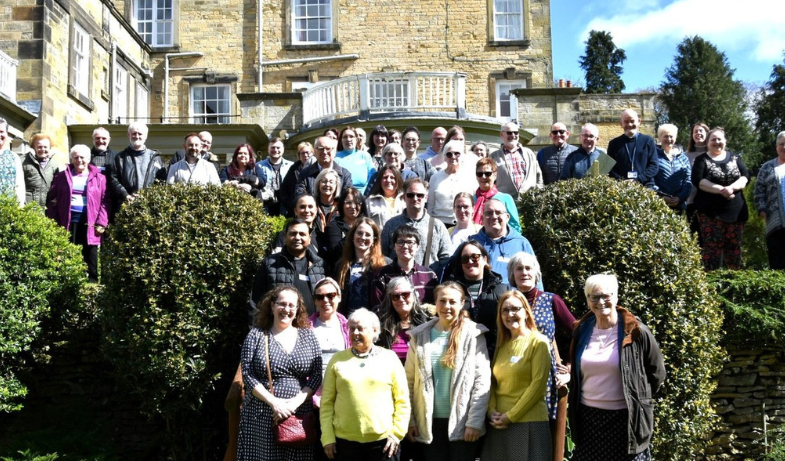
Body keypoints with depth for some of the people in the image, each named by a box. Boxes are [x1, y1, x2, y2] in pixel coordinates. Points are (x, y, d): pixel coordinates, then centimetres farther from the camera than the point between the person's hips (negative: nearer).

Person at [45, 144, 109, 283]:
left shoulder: (99, 178, 5)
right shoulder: (62, 177, 10)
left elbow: (105, 201, 0)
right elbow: (52, 199, 8)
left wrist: (102, 222, -9)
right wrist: (53, 222, 0)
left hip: (89, 223, -1)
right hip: (68, 222, 1)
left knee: (90, 255, 4)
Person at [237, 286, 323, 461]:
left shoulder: (308, 335, 7)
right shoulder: (256, 335, 1)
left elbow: (316, 375, 3)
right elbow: (247, 375, -5)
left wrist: (296, 402, -11)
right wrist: (274, 402, -14)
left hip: (299, 415, 2)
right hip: (261, 415, -1)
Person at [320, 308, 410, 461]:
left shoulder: (389, 358, 2)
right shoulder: (338, 360, 4)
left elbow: (402, 401, 3)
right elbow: (327, 402, 4)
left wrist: (397, 433, -3)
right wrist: (328, 438, -1)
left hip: (383, 440, -1)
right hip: (345, 441, 1)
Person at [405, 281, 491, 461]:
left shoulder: (473, 335, -3)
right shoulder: (420, 336, 4)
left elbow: (482, 382, -7)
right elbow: (409, 380, 4)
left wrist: (474, 422, -11)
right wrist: (409, 420, 1)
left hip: (462, 422, -2)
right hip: (430, 421, 2)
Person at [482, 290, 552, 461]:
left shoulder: (538, 342, -4)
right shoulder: (501, 345, 14)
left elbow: (538, 384, -11)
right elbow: (493, 382, 13)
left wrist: (511, 416, -13)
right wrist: (491, 411, -4)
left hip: (529, 422, -5)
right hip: (499, 424, 6)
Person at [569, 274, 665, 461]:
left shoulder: (635, 331, -8)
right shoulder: (583, 330, 6)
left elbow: (657, 373, 2)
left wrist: (639, 398, 4)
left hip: (625, 419, -4)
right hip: (588, 418, 4)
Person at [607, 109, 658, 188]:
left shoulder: (648, 141, 12)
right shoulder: (614, 143, 14)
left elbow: (654, 166, 5)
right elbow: (610, 168, 8)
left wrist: (638, 180, -10)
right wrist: (622, 181, -10)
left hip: (645, 186, 0)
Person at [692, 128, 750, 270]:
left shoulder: (735, 158, 13)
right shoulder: (702, 160, 4)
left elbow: (745, 177, 2)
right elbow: (698, 181, -10)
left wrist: (731, 187, -18)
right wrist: (721, 190, -20)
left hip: (735, 211, 3)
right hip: (710, 212, -3)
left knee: (734, 247, 5)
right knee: (712, 247, -7)